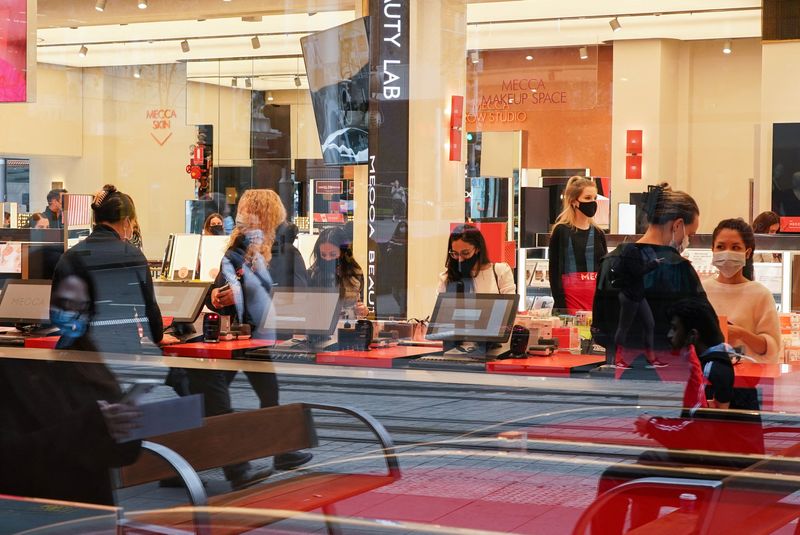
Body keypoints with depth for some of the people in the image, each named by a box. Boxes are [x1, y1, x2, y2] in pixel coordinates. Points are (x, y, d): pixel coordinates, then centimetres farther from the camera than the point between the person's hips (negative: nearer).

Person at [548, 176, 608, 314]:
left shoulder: (598, 234, 14)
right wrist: (561, 306, -11)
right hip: (571, 297, -5)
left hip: (597, 298, 5)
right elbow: (555, 272, -4)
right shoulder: (561, 231, 0)